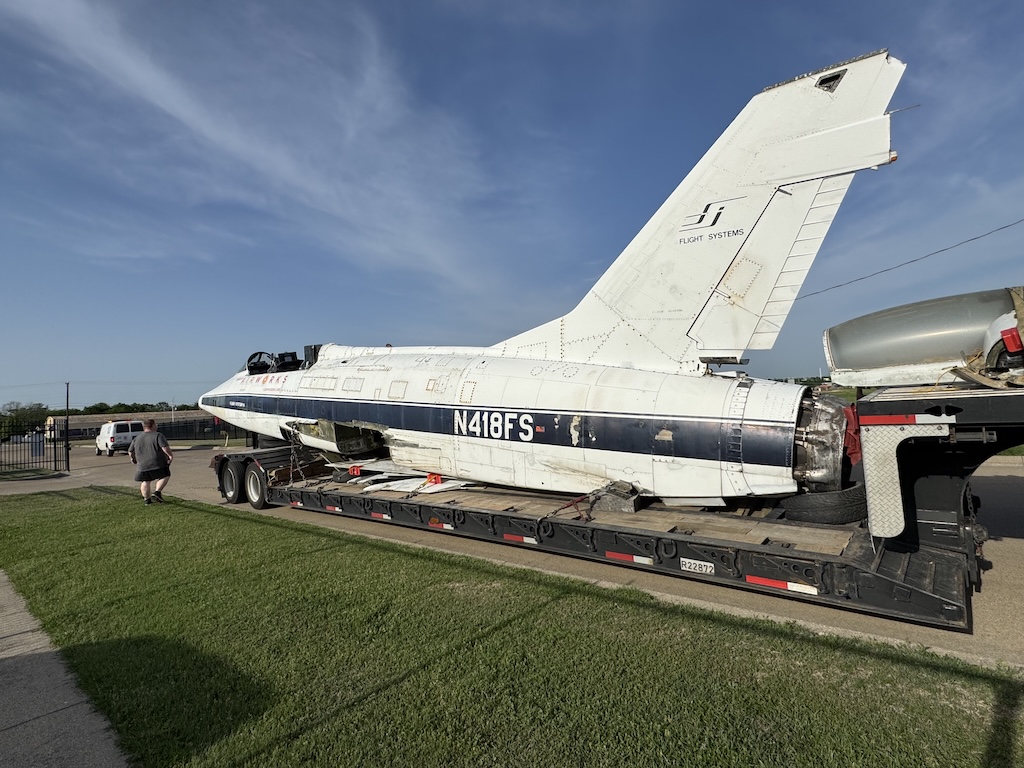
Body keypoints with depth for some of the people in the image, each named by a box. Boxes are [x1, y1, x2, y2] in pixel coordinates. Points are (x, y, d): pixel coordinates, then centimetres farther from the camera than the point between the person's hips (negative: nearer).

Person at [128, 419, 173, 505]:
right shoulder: (158, 436, -8)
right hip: (158, 464, -5)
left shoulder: (137, 438, 10)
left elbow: (130, 452, 18)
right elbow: (165, 448, -19)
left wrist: (133, 459, 35)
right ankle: (157, 492, -6)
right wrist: (170, 455, -6)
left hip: (142, 465, 5)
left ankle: (146, 499, 14)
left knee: (145, 481, 14)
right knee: (164, 477, 10)